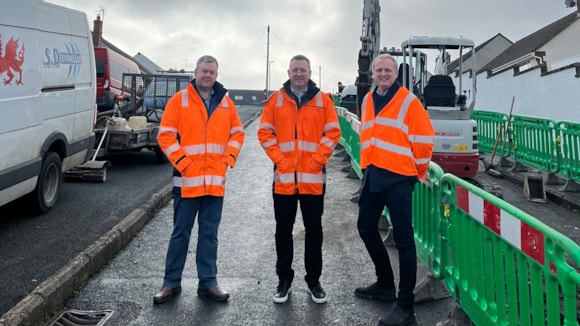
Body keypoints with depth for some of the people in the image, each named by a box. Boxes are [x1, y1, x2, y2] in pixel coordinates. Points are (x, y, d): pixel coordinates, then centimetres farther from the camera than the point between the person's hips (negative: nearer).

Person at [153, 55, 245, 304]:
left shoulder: (226, 102, 9)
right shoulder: (179, 100, -2)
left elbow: (237, 133, 12)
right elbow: (166, 135, -6)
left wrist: (227, 160, -1)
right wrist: (182, 162, -13)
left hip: (215, 180, 3)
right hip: (186, 179, -3)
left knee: (209, 233, 10)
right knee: (180, 232, 5)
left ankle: (208, 282, 19)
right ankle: (171, 282, 17)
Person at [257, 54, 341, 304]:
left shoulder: (323, 100, 4)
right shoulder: (276, 100, 6)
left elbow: (332, 133, 1)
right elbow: (265, 132, 4)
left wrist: (317, 159, -9)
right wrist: (278, 158, -8)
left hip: (313, 177, 0)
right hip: (283, 176, 1)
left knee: (313, 228, 7)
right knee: (283, 229, 8)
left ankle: (314, 279, 21)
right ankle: (284, 278, 21)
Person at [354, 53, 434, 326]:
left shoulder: (408, 101, -7)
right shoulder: (368, 100, 13)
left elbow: (424, 139, -7)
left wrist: (419, 170, 1)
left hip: (398, 177, -7)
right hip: (372, 175, 8)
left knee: (403, 239, -4)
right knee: (366, 228, 15)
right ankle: (385, 284, 33)